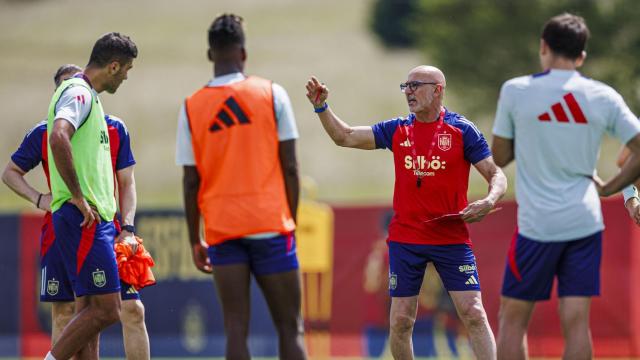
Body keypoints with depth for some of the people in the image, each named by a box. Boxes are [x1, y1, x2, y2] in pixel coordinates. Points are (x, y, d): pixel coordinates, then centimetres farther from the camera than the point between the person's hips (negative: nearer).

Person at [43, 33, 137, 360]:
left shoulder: (88, 96, 21)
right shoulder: (78, 93, -11)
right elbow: (58, 139, -30)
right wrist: (78, 197, -24)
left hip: (94, 220, 10)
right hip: (83, 220, -10)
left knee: (89, 311, 8)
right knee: (106, 309, -12)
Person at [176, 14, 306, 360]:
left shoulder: (192, 107, 4)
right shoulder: (272, 94, 0)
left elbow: (191, 182, 3)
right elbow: (290, 167, 0)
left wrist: (195, 240, 11)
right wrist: (291, 220, 10)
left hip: (222, 228, 1)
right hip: (271, 224, -1)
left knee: (236, 329, 0)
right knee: (289, 328, 3)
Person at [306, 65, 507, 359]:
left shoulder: (461, 130, -3)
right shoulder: (397, 130, 8)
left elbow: (495, 174, -2)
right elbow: (344, 137, 11)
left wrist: (488, 202, -21)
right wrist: (321, 107, -3)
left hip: (452, 238, -3)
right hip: (405, 239, 3)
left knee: (473, 314, -11)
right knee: (400, 321, 3)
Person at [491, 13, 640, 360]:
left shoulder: (515, 91, -4)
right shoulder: (603, 97, 2)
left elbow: (499, 156, 4)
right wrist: (607, 188, 10)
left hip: (537, 224, -2)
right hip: (585, 222, 2)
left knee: (512, 318, 8)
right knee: (576, 321, 1)